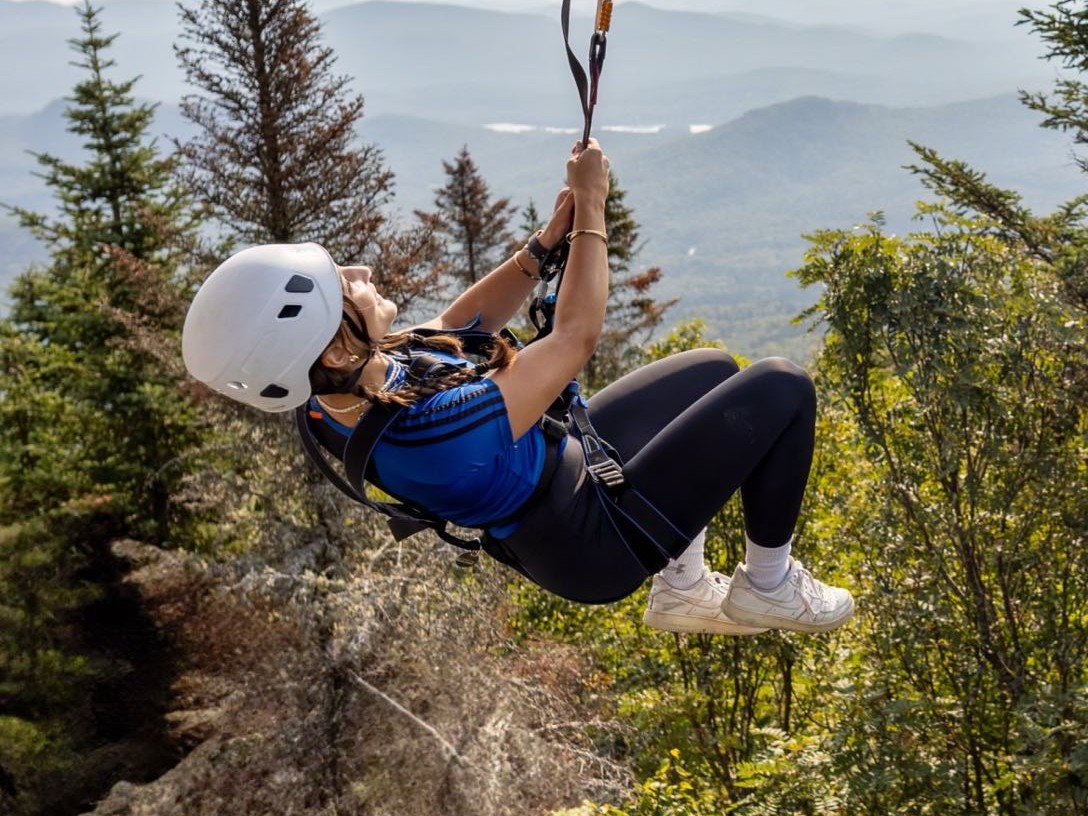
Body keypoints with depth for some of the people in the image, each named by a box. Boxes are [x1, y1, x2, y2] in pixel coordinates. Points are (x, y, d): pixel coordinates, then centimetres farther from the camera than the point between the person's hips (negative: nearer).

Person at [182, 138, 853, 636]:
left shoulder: (334, 404, -16)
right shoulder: (434, 430, -41)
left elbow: (462, 323, 1)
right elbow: (577, 337, -29)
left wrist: (549, 239, -10)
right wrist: (591, 207, -17)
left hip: (558, 469, 8)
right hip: (599, 545, -8)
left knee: (714, 369, 23)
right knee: (782, 388, -4)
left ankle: (682, 588, 30)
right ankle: (768, 586, 16)